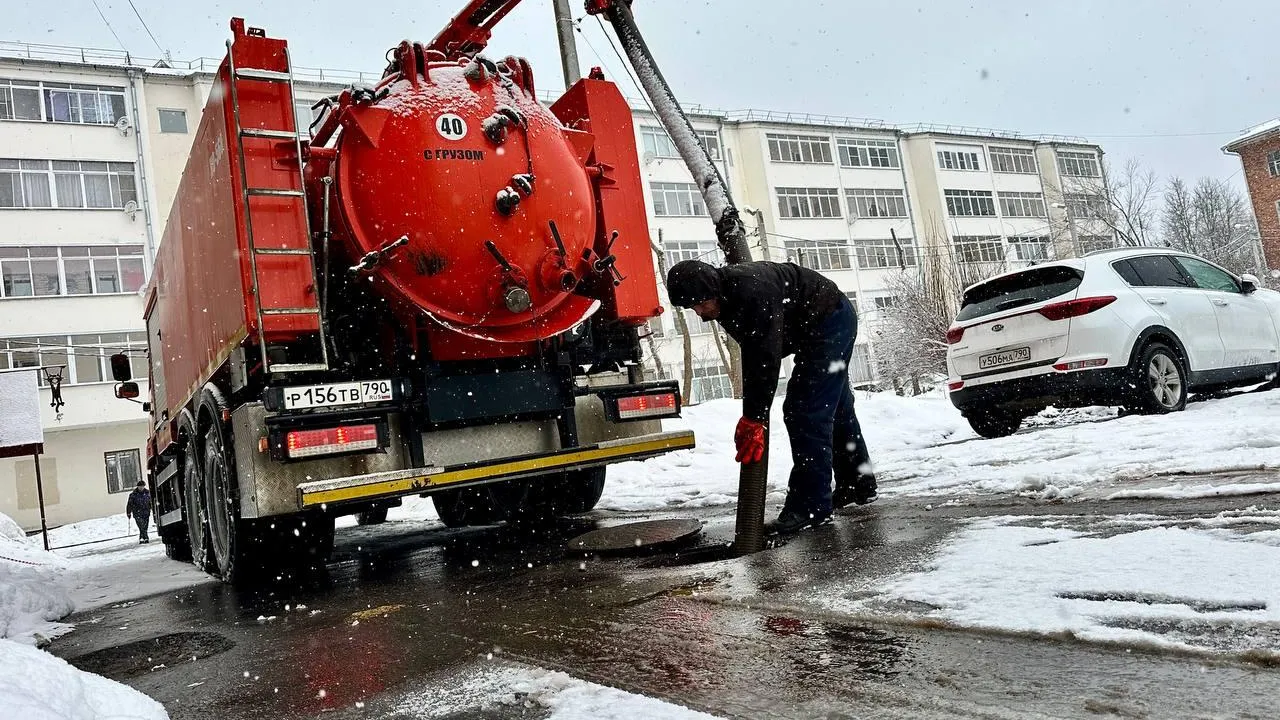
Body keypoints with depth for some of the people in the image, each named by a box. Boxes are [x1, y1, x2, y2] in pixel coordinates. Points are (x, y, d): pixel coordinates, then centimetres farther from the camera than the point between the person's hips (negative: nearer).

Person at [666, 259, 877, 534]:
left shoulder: (753, 292, -33)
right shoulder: (726, 299, -3)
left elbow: (766, 360, -35)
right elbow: (751, 355, 1)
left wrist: (754, 419, -32)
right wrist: (750, 414, -3)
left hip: (831, 322, -10)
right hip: (818, 328, 10)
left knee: (805, 412, -16)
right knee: (836, 409, 20)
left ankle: (810, 506, -11)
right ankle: (859, 486, 36)